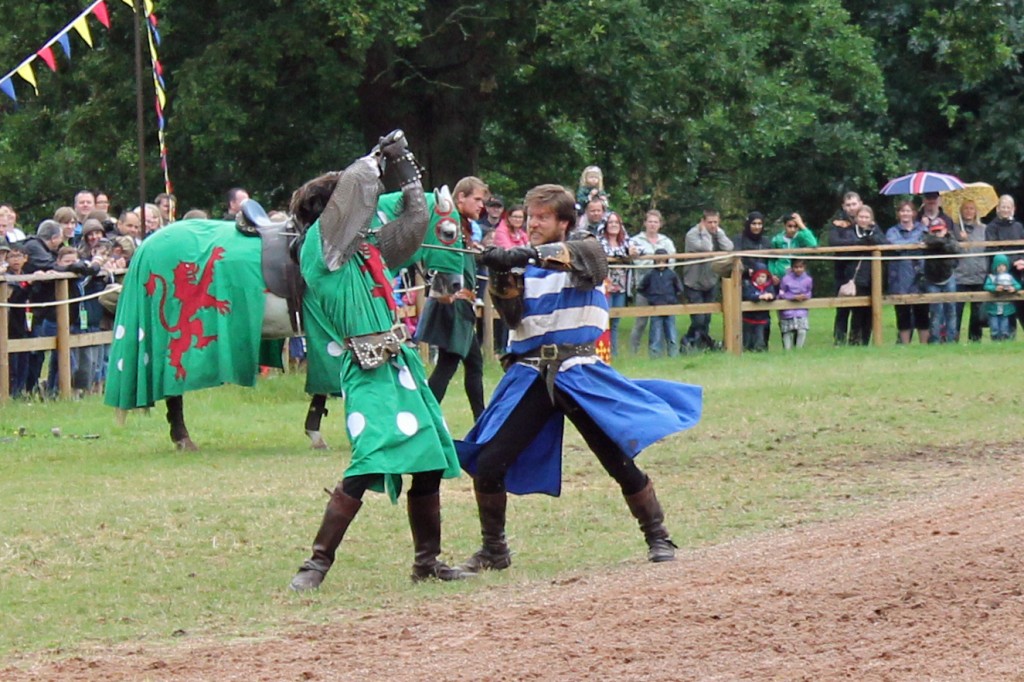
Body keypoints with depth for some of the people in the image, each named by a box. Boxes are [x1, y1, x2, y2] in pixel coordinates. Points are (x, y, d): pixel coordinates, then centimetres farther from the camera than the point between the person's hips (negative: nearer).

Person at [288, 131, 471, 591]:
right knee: (369, 468, -20)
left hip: (400, 367, 9)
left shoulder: (367, 250, 17)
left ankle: (428, 562, 24)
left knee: (429, 466, 11)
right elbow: (353, 188, -13)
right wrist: (378, 159, 5)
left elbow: (415, 221, 28)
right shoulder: (318, 250, -6)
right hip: (369, 375, -9)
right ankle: (316, 566, -16)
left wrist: (406, 172, 19)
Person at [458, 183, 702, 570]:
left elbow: (585, 261, -25)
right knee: (488, 463, -6)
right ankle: (493, 550, 9)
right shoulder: (520, 262, 8)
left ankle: (658, 538, 12)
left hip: (579, 374, -2)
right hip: (529, 375, 2)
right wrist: (503, 277, -25)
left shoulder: (587, 252, 1)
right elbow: (513, 317, -5)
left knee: (620, 460, -4)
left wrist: (532, 255, -41)